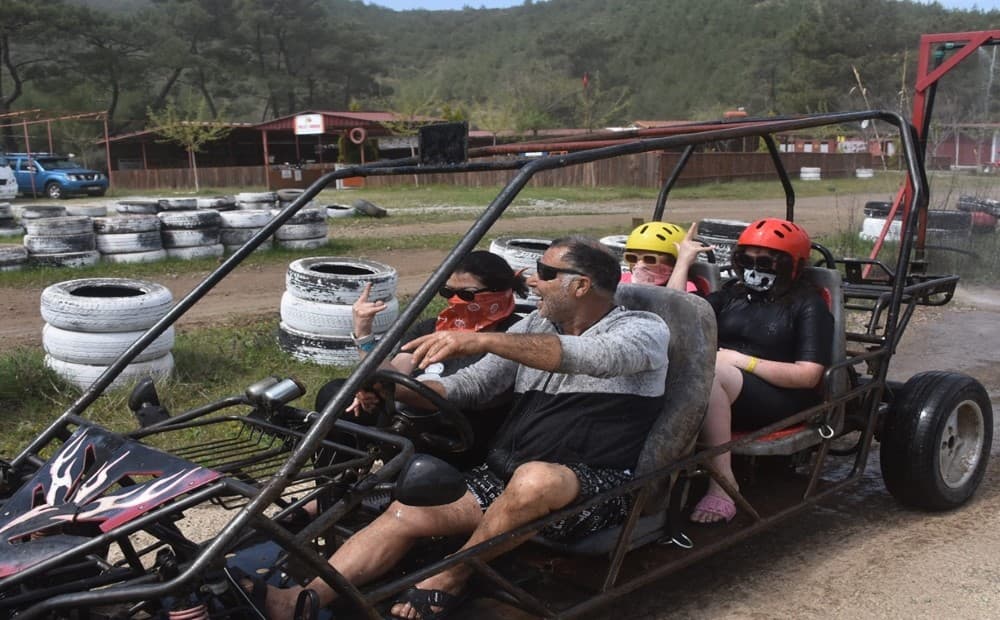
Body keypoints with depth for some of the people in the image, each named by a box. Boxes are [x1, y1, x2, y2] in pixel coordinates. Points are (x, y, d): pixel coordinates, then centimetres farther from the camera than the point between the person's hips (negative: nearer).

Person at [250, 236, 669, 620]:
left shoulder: (644, 330, -5)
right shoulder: (537, 325, 15)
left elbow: (591, 356, -28)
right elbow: (473, 384, 12)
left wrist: (481, 341, -38)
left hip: (594, 488, -6)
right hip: (509, 471, 6)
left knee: (536, 478, -37)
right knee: (408, 511, -13)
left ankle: (449, 581, -14)